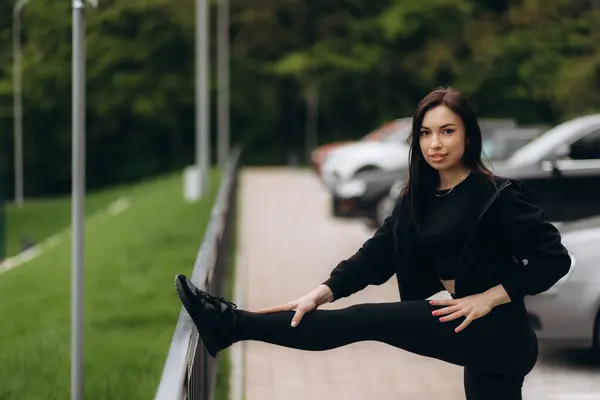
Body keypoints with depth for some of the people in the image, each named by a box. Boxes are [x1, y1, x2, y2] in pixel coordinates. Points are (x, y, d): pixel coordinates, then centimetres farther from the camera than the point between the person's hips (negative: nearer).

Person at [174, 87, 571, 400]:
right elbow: (377, 255, 0)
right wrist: (320, 294, -15)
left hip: (496, 334, -8)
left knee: (367, 319, -14)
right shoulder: (419, 198, 10)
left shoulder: (499, 195, -11)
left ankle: (233, 324, -11)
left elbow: (554, 257, -13)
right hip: (479, 338, 8)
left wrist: (489, 297, -18)